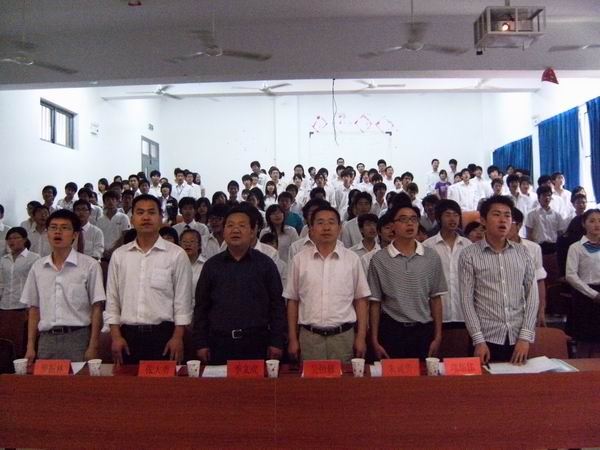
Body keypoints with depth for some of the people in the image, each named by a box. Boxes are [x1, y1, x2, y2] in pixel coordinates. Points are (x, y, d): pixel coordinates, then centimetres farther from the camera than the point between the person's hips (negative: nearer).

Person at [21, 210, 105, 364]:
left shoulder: (89, 265, -3)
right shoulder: (37, 267, 10)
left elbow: (96, 308, -3)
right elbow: (34, 309, 14)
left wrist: (93, 347, -8)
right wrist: (30, 347, 9)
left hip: (78, 337, -3)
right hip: (46, 339, 4)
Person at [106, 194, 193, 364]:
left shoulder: (177, 255, -1)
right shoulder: (119, 255, 8)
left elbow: (182, 300, -2)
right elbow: (112, 299, 9)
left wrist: (177, 337, -7)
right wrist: (116, 336, 3)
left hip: (163, 334, -2)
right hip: (128, 335, 3)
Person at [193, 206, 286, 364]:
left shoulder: (265, 264, 4)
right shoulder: (212, 265, 8)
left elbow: (277, 305, 4)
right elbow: (201, 307, 10)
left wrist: (276, 342, -1)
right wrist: (200, 343, 5)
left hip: (256, 343, -1)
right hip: (220, 343, 1)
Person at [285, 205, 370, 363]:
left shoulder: (352, 259, 2)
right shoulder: (299, 260, 3)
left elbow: (361, 300, 5)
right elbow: (292, 300, 6)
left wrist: (361, 337, 1)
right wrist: (293, 339, 4)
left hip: (343, 336, 0)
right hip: (309, 336, 0)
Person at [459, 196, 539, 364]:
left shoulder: (522, 252, 6)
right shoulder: (469, 255, -4)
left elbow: (532, 295, 4)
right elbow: (467, 300, -6)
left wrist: (525, 337, -4)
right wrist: (478, 340, -12)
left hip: (518, 338, 3)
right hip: (487, 338, -3)